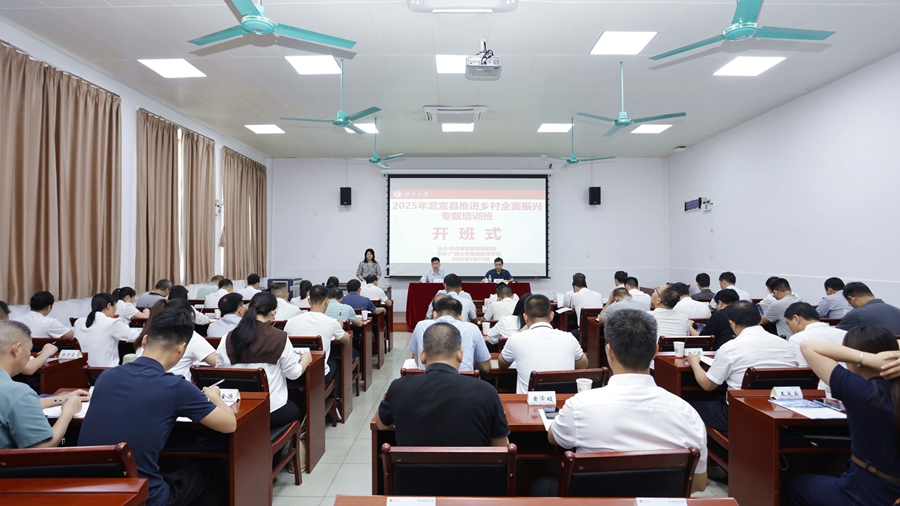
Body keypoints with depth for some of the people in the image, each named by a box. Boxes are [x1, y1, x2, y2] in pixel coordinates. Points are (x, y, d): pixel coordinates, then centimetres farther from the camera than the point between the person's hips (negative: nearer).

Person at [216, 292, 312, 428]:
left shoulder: (227, 339, -6)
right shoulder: (280, 338, -15)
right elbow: (293, 373, -6)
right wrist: (306, 358, 13)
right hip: (272, 411, -4)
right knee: (298, 410, 30)